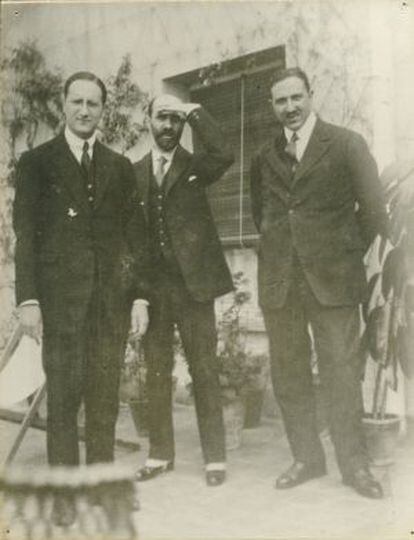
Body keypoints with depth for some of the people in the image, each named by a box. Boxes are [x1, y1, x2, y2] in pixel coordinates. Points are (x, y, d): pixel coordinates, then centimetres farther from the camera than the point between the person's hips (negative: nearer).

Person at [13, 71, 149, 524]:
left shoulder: (119, 167, 14)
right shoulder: (37, 161, 7)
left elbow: (135, 234, 11)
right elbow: (25, 234, 1)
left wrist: (140, 294, 3)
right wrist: (28, 298, -8)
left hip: (112, 295, 3)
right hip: (60, 294, -2)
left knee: (105, 394, 6)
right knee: (63, 394, -1)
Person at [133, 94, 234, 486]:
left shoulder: (196, 166, 6)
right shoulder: (133, 173, 12)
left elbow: (224, 154, -17)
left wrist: (193, 111, -11)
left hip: (192, 281, -2)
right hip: (151, 285, 3)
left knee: (204, 370, 0)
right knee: (156, 371, 8)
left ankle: (214, 457, 9)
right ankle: (160, 454, 20)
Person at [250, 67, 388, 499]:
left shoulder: (346, 144, 1)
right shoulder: (264, 159, 12)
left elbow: (373, 210, 1)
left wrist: (348, 255, 3)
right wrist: (279, 248, 8)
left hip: (332, 279, -3)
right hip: (278, 282, 4)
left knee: (341, 374, 0)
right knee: (288, 375, 7)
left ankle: (353, 464, 14)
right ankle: (306, 458, 21)